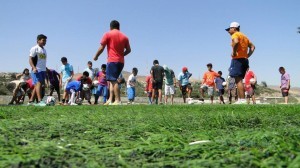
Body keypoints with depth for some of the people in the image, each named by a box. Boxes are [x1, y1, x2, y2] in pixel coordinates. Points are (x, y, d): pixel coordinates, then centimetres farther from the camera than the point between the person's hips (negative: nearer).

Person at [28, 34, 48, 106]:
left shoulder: (44, 50, 20)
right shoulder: (34, 48, -4)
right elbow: (30, 59, -11)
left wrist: (45, 70, 23)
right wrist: (34, 68, -24)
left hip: (43, 70, 8)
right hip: (37, 70, -8)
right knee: (38, 83, -17)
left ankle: (30, 101, 15)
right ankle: (40, 101, -23)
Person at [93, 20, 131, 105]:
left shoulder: (108, 34, 0)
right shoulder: (124, 36, 13)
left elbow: (101, 48, -4)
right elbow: (128, 50, 14)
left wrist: (96, 56, 10)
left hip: (112, 61, -6)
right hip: (121, 61, 6)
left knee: (113, 81, -8)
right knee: (112, 80, 12)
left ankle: (118, 101, -13)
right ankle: (110, 100, 6)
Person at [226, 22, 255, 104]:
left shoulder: (235, 35, -3)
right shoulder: (244, 36, 24)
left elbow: (236, 42, -27)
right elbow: (252, 47, 24)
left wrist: (234, 53, -16)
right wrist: (247, 56, 16)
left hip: (238, 59, -9)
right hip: (244, 60, 9)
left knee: (238, 80, -12)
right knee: (239, 80, 12)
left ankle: (242, 100, -17)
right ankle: (240, 100, 12)